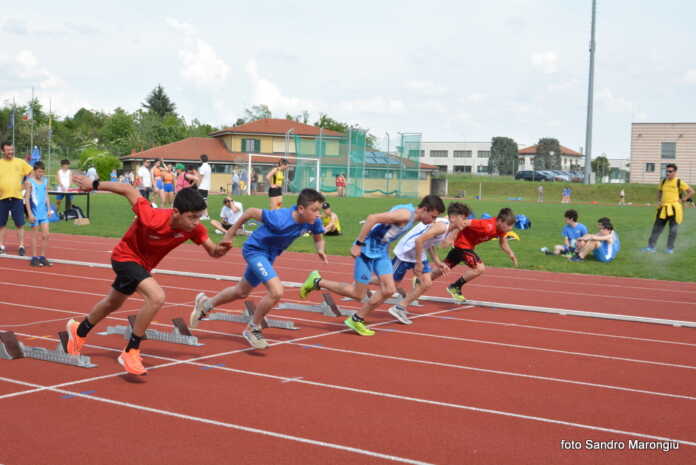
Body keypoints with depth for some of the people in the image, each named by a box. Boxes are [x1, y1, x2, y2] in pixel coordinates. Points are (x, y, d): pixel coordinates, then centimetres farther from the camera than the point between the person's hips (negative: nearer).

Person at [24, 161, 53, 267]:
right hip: (34, 213, -5)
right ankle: (34, 258, 9)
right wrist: (30, 213, -13)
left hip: (44, 212, 5)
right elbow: (27, 198, -8)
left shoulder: (45, 181, 10)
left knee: (46, 235, 3)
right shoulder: (29, 182, -6)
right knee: (35, 235, 1)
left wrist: (49, 209, 7)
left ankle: (43, 257, 12)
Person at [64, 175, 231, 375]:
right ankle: (131, 352, -15)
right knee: (157, 297, -30)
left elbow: (212, 251, -13)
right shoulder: (152, 218, -39)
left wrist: (219, 249, -37)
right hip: (126, 256, -7)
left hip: (143, 264, 7)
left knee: (113, 304, 29)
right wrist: (94, 185, -17)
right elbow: (129, 190, -28)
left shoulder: (194, 228, -25)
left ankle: (79, 331, 57)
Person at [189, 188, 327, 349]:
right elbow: (251, 212, -23)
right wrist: (230, 234, -12)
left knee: (242, 292, 25)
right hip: (255, 249, -8)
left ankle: (207, 303, 50)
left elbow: (318, 238, 2)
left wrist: (320, 250, -21)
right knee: (276, 291, -24)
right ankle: (252, 329, -2)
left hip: (268, 255, 8)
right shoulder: (280, 220, -36)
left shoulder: (313, 221, -19)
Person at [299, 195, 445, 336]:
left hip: (381, 251, 9)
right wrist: (358, 243, -26)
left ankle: (357, 320, 12)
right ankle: (317, 282, 12)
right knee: (358, 294, -3)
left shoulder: (411, 215, 9)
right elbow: (372, 218, -28)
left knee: (389, 290, 0)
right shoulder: (405, 214, -22)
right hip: (367, 250, -9)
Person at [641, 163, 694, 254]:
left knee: (673, 229, 2)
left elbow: (691, 192, -1)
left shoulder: (679, 182, -5)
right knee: (657, 227, 2)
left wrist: (682, 200, -7)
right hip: (663, 208, 4)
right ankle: (651, 247, 4)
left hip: (674, 209, -4)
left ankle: (670, 248, 11)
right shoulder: (663, 182, 8)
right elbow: (659, 191, 27)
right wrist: (658, 200, 12)